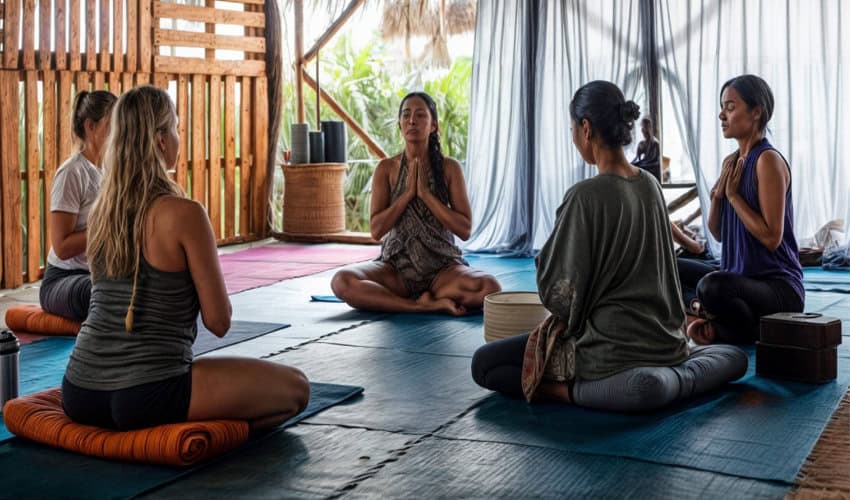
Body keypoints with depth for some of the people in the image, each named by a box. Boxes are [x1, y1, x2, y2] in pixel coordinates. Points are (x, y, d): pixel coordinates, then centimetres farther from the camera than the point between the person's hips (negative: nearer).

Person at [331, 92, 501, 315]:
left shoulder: (449, 168, -1)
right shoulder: (387, 168, 1)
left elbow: (464, 229, -6)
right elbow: (376, 230, -5)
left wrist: (426, 193, -13)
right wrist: (408, 192, -13)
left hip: (442, 266, -1)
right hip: (396, 265, 1)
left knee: (489, 287, -32)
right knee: (342, 281, -29)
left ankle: (421, 300, -11)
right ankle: (431, 303, -24)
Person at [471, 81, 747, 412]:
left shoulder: (586, 196, -18)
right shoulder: (650, 186, 5)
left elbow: (558, 290, -12)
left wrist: (546, 255, 7)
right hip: (664, 340, 6)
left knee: (484, 364, 2)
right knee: (734, 356, 33)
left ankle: (575, 391, -18)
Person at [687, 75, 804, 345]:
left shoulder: (768, 160, -14)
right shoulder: (731, 163, 10)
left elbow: (772, 237, -19)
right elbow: (718, 234, 13)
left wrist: (733, 194, -14)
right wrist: (717, 195, -4)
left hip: (779, 287, -8)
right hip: (742, 279, 8)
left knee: (711, 285, -36)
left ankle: (754, 332, -8)